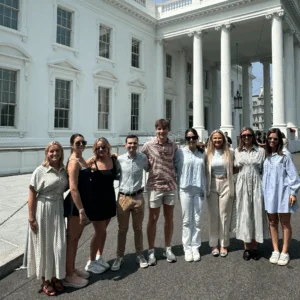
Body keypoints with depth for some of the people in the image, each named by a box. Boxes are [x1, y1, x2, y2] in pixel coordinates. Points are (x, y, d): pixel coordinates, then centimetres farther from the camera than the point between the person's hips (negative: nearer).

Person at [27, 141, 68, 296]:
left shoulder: (64, 170, 3)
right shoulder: (40, 171, -11)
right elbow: (32, 195, -10)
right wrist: (31, 218, -12)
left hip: (58, 210, 4)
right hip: (43, 211, -4)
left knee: (58, 245, 9)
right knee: (44, 245, 8)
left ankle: (55, 277, 29)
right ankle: (45, 281, 26)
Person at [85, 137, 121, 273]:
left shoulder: (114, 160, -1)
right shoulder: (91, 162, -13)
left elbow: (118, 174, 14)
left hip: (109, 198, 5)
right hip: (96, 200, -5)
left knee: (103, 230, 16)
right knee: (100, 232, 1)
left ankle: (99, 257, 34)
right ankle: (91, 262, 20)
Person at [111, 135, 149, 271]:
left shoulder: (143, 158, -3)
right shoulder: (119, 159, -7)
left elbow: (148, 169, 18)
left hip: (138, 197, 1)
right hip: (123, 198, -1)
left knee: (138, 228, 15)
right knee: (122, 229, 11)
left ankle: (140, 255, 32)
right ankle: (119, 257, 26)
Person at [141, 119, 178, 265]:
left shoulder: (173, 146, 1)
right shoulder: (148, 145, -6)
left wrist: (174, 176, 2)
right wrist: (153, 170, -4)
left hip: (171, 186, 3)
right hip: (155, 186, -2)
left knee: (169, 218, 12)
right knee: (153, 219, 7)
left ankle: (168, 249, 28)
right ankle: (151, 251, 21)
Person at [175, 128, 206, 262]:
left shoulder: (202, 153, 6)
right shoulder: (180, 152, -2)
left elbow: (205, 171, 10)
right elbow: (175, 168, 0)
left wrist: (205, 188, 7)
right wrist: (177, 188, -5)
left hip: (199, 189, 2)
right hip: (185, 189, -2)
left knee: (197, 220, 7)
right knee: (187, 220, 4)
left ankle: (195, 247, 18)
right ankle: (187, 248, 15)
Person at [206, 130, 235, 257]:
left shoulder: (230, 153, 1)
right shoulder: (208, 153, 2)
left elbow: (234, 168, 9)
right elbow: (205, 170, 4)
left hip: (225, 185, 0)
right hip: (212, 186, 1)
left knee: (224, 215, 5)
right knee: (213, 216, 7)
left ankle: (224, 245, 18)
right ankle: (213, 244, 19)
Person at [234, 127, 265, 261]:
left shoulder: (260, 151, 4)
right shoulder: (237, 151, 7)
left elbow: (264, 170, 3)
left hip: (256, 185, -1)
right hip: (243, 185, 1)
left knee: (256, 214, 4)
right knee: (244, 214, 4)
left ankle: (255, 247, 16)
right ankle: (246, 247, 14)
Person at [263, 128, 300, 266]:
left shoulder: (285, 156, -6)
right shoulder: (265, 156, 4)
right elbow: (263, 174, 6)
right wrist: (263, 192, 5)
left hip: (283, 193, -4)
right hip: (269, 194, 4)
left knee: (285, 223, 6)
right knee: (272, 223, 10)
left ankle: (284, 252, 18)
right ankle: (275, 251, 22)